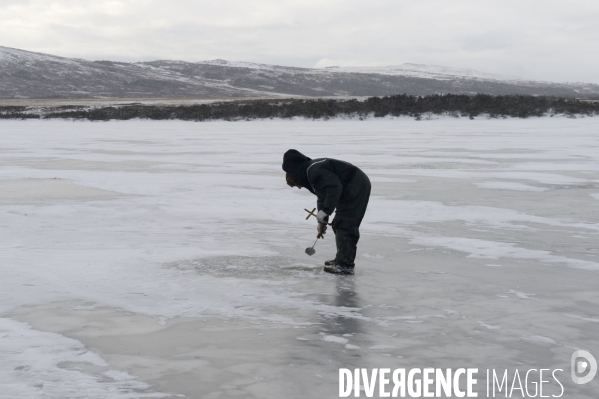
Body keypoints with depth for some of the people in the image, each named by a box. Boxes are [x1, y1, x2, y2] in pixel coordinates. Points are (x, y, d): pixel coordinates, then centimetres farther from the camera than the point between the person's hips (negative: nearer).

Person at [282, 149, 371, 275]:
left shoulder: (314, 170, -18)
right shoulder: (310, 172, 17)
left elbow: (335, 187, -28)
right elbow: (322, 198, 26)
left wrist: (325, 211, -22)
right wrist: (322, 222, 21)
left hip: (355, 187, -11)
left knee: (344, 225, -10)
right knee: (339, 225, 17)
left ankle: (345, 265, -9)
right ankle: (342, 260, 25)